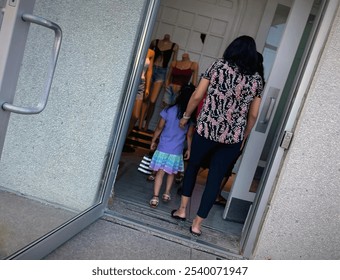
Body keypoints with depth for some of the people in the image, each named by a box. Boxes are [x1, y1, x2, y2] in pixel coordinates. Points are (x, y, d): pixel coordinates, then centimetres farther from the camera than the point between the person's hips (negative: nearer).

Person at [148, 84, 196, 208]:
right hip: (177, 151, 1)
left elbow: (159, 128, -3)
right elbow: (189, 135, -2)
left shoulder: (169, 110, -9)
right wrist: (189, 149, 11)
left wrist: (153, 141, 10)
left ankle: (155, 197, -2)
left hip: (163, 148, -1)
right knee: (171, 173, 20)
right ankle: (167, 193, 26)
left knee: (160, 172, 3)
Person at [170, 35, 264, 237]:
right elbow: (253, 115, 7)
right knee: (215, 179, 10)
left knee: (193, 166, 23)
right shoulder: (257, 79, 5)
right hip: (233, 137, 1)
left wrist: (186, 116, 12)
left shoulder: (219, 65, 0)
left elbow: (197, 96, -1)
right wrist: (243, 137, 20)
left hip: (207, 130, -1)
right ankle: (197, 224, 17)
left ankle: (182, 209, 28)